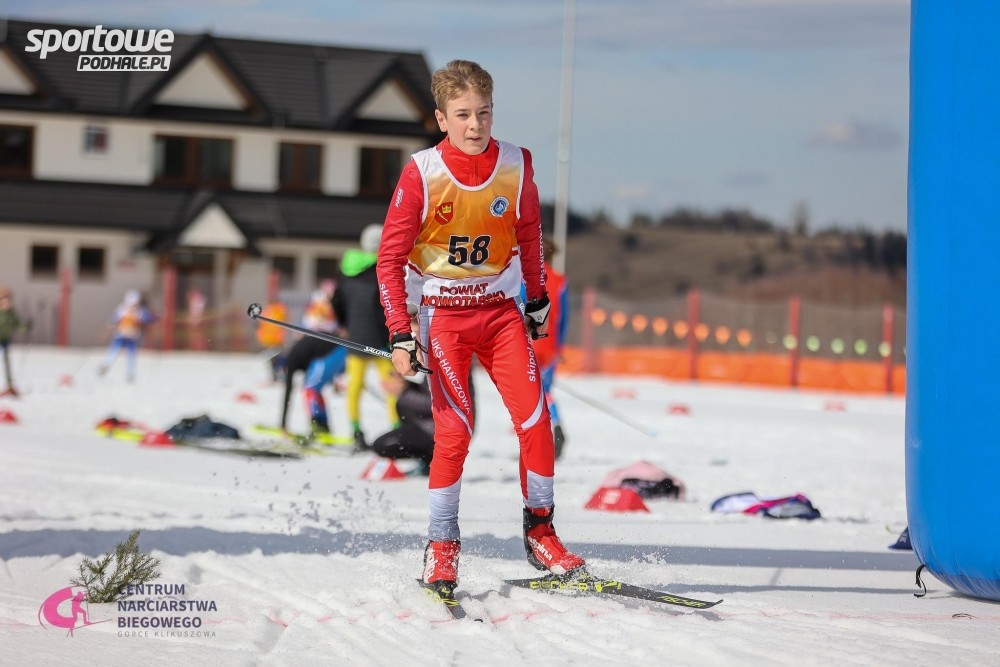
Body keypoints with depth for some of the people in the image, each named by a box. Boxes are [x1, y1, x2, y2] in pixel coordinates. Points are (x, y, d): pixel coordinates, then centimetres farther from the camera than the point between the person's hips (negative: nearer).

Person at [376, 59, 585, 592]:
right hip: (442, 313, -3)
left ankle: (540, 532, 9)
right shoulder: (422, 173, -13)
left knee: (535, 419, -8)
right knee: (454, 431, -12)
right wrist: (400, 334, -14)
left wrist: (537, 298, 20)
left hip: (501, 309, 3)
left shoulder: (516, 165, -5)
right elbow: (390, 258, -8)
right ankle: (441, 548, 2)